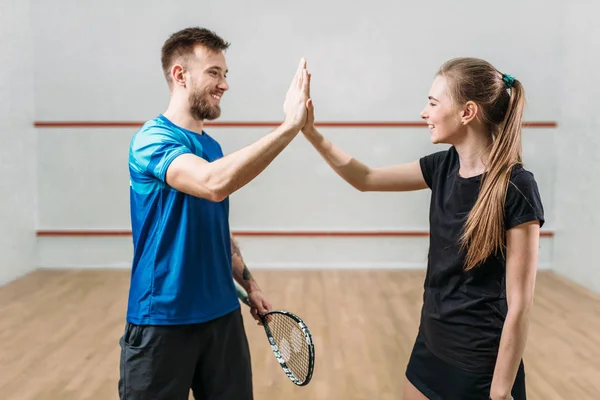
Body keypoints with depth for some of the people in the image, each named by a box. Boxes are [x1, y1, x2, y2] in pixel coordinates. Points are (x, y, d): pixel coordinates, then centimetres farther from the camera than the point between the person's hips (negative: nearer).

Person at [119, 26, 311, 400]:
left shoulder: (212, 147, 11)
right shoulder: (153, 138, -15)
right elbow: (214, 184, -35)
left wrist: (249, 284, 15)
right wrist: (291, 124, -34)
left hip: (222, 314, 7)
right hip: (162, 320, -7)